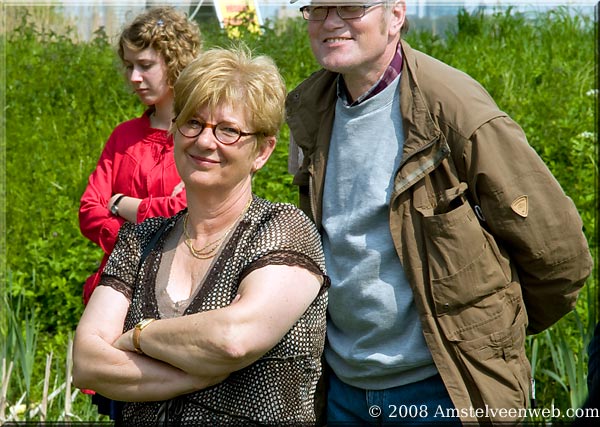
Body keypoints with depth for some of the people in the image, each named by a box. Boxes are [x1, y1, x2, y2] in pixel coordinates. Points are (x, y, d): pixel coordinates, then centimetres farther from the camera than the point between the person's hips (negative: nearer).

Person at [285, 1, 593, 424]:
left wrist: (496, 330, 4)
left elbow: (558, 250, -10)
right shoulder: (308, 109, 3)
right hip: (340, 385, 6)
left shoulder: (453, 108, -16)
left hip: (439, 388, -5)